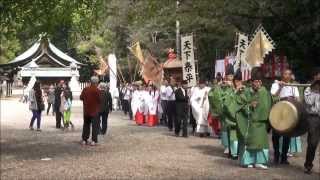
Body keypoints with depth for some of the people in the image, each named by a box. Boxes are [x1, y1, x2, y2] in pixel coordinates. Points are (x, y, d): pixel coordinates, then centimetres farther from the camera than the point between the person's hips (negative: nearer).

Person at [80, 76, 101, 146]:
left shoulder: (85, 89, -2)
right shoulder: (97, 90, -15)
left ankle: (84, 140, 16)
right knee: (95, 126, 1)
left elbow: (81, 97, 6)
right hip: (94, 111, -4)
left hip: (86, 111, 4)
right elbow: (99, 100, -14)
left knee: (86, 125, 15)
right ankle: (94, 140, -3)